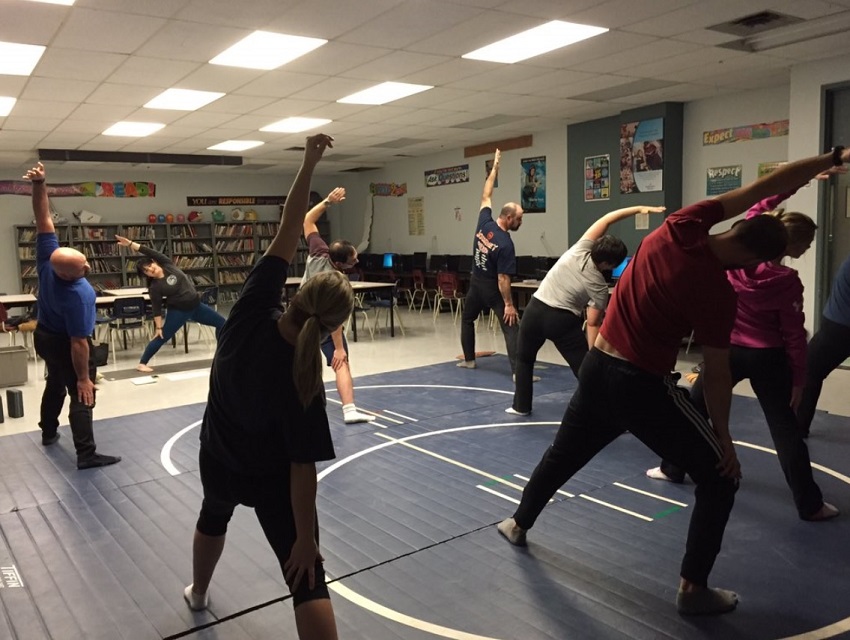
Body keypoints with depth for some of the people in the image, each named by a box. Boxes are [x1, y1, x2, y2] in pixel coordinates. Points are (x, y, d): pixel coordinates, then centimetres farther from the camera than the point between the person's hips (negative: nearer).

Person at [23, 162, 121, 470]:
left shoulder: (48, 258, -19)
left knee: (55, 384, 27)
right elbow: (78, 343, -31)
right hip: (66, 345, -9)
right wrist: (84, 378, -25)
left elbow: (44, 220, -17)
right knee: (81, 397, -4)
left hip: (45, 336, 9)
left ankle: (48, 432, 44)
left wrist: (39, 185, -27)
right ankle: (87, 454, -6)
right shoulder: (78, 296, -36)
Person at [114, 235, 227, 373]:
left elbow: (149, 252, -12)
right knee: (163, 337, -3)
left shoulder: (167, 265, -6)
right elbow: (157, 309, -10)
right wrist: (158, 327, -11)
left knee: (221, 323, 7)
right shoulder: (155, 287, -14)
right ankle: (142, 363, 9)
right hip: (179, 311, -5)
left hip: (196, 305, 5)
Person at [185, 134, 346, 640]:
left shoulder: (253, 313, -24)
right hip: (271, 479, -6)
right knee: (308, 579, -2)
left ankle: (198, 592, 63)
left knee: (214, 518, 36)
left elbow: (287, 236, -24)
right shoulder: (303, 382, -32)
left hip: (218, 460, 6)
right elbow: (303, 467, -29)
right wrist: (306, 538, -20)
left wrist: (309, 165, -26)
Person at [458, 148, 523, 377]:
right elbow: (503, 278, -24)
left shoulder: (484, 223, -9)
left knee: (467, 319, 26)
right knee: (511, 327, -6)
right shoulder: (506, 244, -24)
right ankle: (518, 370, -14)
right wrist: (509, 304, -18)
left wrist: (494, 168, 13)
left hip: (476, 284, 7)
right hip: (493, 290, -6)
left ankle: (469, 359, 33)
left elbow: (486, 197, 7)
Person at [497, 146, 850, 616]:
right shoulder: (719, 294, -18)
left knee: (562, 455, 26)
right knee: (719, 478, 10)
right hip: (643, 386, -6)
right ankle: (693, 588, 14)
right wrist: (723, 435, 3)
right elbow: (715, 374, -10)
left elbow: (764, 187, 3)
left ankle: (518, 523, 44)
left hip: (596, 369, 6)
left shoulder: (683, 227, -6)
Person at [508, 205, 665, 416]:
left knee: (524, 359, 23)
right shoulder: (599, 286, -10)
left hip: (535, 310, 4)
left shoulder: (580, 250, -7)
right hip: (563, 320, -3)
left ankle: (521, 406, 26)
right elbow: (592, 323, -9)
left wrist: (638, 209, 0)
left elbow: (606, 219, -1)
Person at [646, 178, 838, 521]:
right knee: (785, 429, 4)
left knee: (694, 407, 19)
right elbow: (794, 335, -11)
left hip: (729, 350, 3)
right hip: (767, 358, -3)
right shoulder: (788, 281, -18)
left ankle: (672, 468, 28)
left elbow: (757, 208, 7)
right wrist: (799, 378, -2)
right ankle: (809, 504, 11)